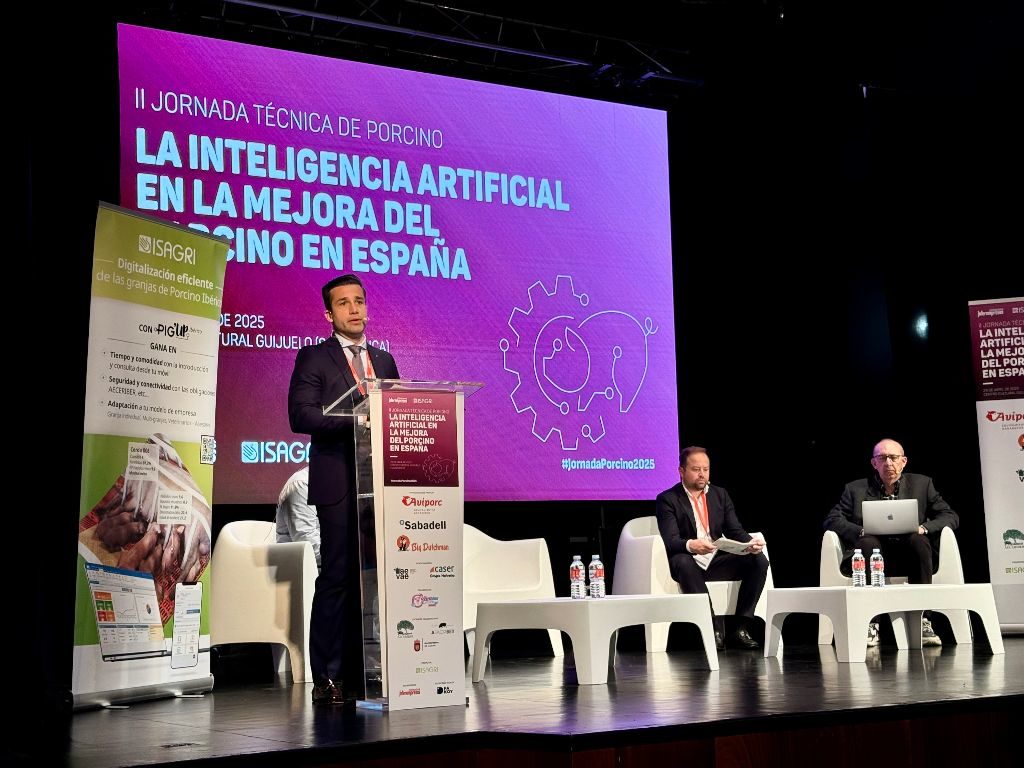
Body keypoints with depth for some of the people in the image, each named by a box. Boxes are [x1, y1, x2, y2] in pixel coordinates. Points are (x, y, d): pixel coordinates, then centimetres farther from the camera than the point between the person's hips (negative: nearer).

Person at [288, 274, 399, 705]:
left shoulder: (383, 360, 20)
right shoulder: (313, 358, 3)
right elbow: (300, 416, -9)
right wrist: (356, 419, -19)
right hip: (339, 484, -5)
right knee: (337, 577, -6)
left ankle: (364, 674, 10)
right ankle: (327, 679, -1)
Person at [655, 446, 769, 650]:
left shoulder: (720, 495, 15)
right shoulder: (667, 500, -1)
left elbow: (734, 531, 8)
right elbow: (670, 541, -13)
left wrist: (750, 543, -16)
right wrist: (690, 545, -37)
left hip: (717, 561, 4)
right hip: (689, 562, -4)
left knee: (759, 560, -19)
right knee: (683, 563, -39)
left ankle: (742, 627, -18)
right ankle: (714, 629, -36)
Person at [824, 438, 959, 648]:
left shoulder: (922, 484, 17)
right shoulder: (855, 489, 13)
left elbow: (950, 517, 10)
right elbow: (832, 521, 2)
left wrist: (923, 528, -11)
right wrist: (862, 531, -16)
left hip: (908, 557, 1)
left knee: (919, 540, -31)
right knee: (868, 543, -33)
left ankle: (923, 622, -30)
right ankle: (871, 624, -33)